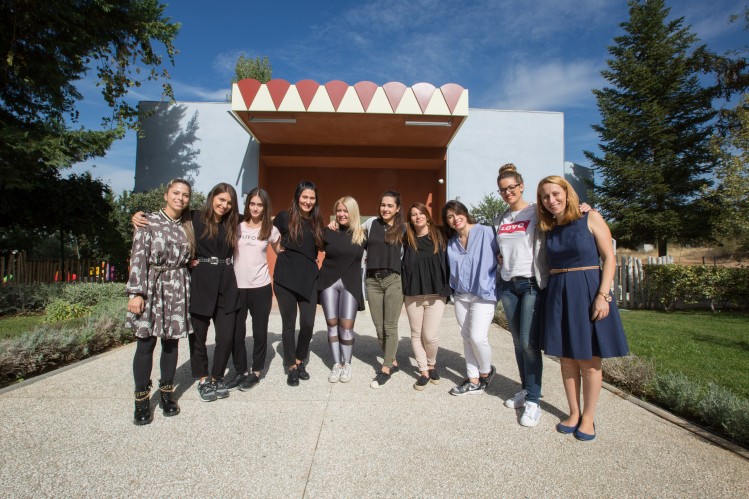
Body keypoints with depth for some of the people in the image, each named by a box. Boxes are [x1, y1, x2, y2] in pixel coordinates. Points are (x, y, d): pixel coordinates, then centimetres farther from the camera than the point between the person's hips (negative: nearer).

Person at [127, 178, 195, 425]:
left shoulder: (188, 226, 10)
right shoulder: (149, 222, -3)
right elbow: (138, 258, -9)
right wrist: (136, 292, -14)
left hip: (177, 290, 4)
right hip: (151, 287, -3)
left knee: (171, 342, 9)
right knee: (146, 344, 1)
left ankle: (167, 392, 24)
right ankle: (142, 399, 14)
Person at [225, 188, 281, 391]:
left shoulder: (270, 230, 1)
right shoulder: (237, 226, 2)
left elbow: (281, 253, 13)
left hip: (261, 287, -1)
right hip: (237, 287, 1)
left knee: (259, 331, 8)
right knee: (236, 331, 7)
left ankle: (256, 372, 22)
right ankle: (240, 371, 23)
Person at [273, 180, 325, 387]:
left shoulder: (317, 221, 9)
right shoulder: (284, 217, -2)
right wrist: (281, 248, -3)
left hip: (309, 278, 3)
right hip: (285, 278, -2)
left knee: (308, 323, -1)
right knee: (289, 323, 6)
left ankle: (300, 361, 23)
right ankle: (292, 367, 21)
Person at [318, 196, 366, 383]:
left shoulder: (362, 234, 1)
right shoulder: (329, 231, 1)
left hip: (350, 284, -1)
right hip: (329, 282, 1)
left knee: (346, 326, -1)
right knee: (332, 324, 6)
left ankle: (347, 365, 17)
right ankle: (336, 364, 19)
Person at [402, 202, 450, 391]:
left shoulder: (439, 236, 2)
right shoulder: (408, 239, 5)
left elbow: (447, 263, 2)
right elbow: (403, 266, 5)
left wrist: (446, 290, -3)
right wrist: (404, 290, -4)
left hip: (436, 295, -2)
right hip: (412, 295, 2)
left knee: (429, 336, -3)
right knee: (416, 334, 7)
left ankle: (432, 365, 25)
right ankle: (424, 371, 21)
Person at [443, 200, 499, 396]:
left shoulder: (486, 232, -9)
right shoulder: (451, 243, 8)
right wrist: (454, 288, 10)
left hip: (484, 294, -6)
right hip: (461, 295, 6)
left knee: (478, 337, -12)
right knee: (467, 338, 9)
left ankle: (486, 371, 18)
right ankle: (473, 381, 22)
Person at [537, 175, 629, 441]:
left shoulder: (590, 218, -4)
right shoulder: (548, 228, 9)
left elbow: (609, 258, -7)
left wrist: (603, 295, -15)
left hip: (587, 292, -4)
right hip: (558, 295, 4)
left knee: (589, 360, 4)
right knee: (567, 358, 9)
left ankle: (588, 417, 19)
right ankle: (573, 413, 24)